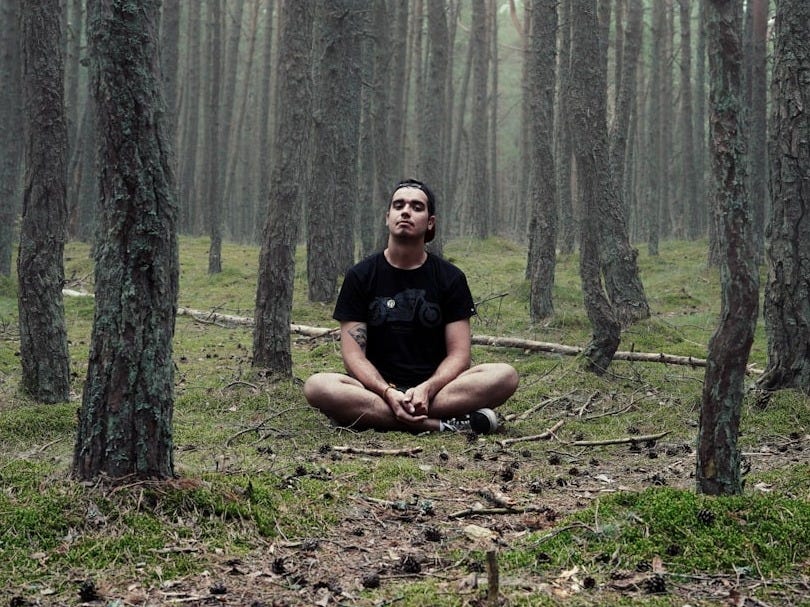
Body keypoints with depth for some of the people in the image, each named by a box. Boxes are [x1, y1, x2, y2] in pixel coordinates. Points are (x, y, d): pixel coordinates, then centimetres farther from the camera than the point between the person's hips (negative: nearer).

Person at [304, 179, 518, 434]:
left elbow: (459, 353, 0)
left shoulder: (450, 278, 6)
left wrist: (426, 389, -21)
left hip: (435, 387, 1)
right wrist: (388, 393, -22)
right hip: (378, 388, 0)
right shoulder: (360, 276, 5)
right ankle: (442, 424, -33)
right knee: (317, 386, -32)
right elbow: (353, 353, -2)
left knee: (505, 376, -26)